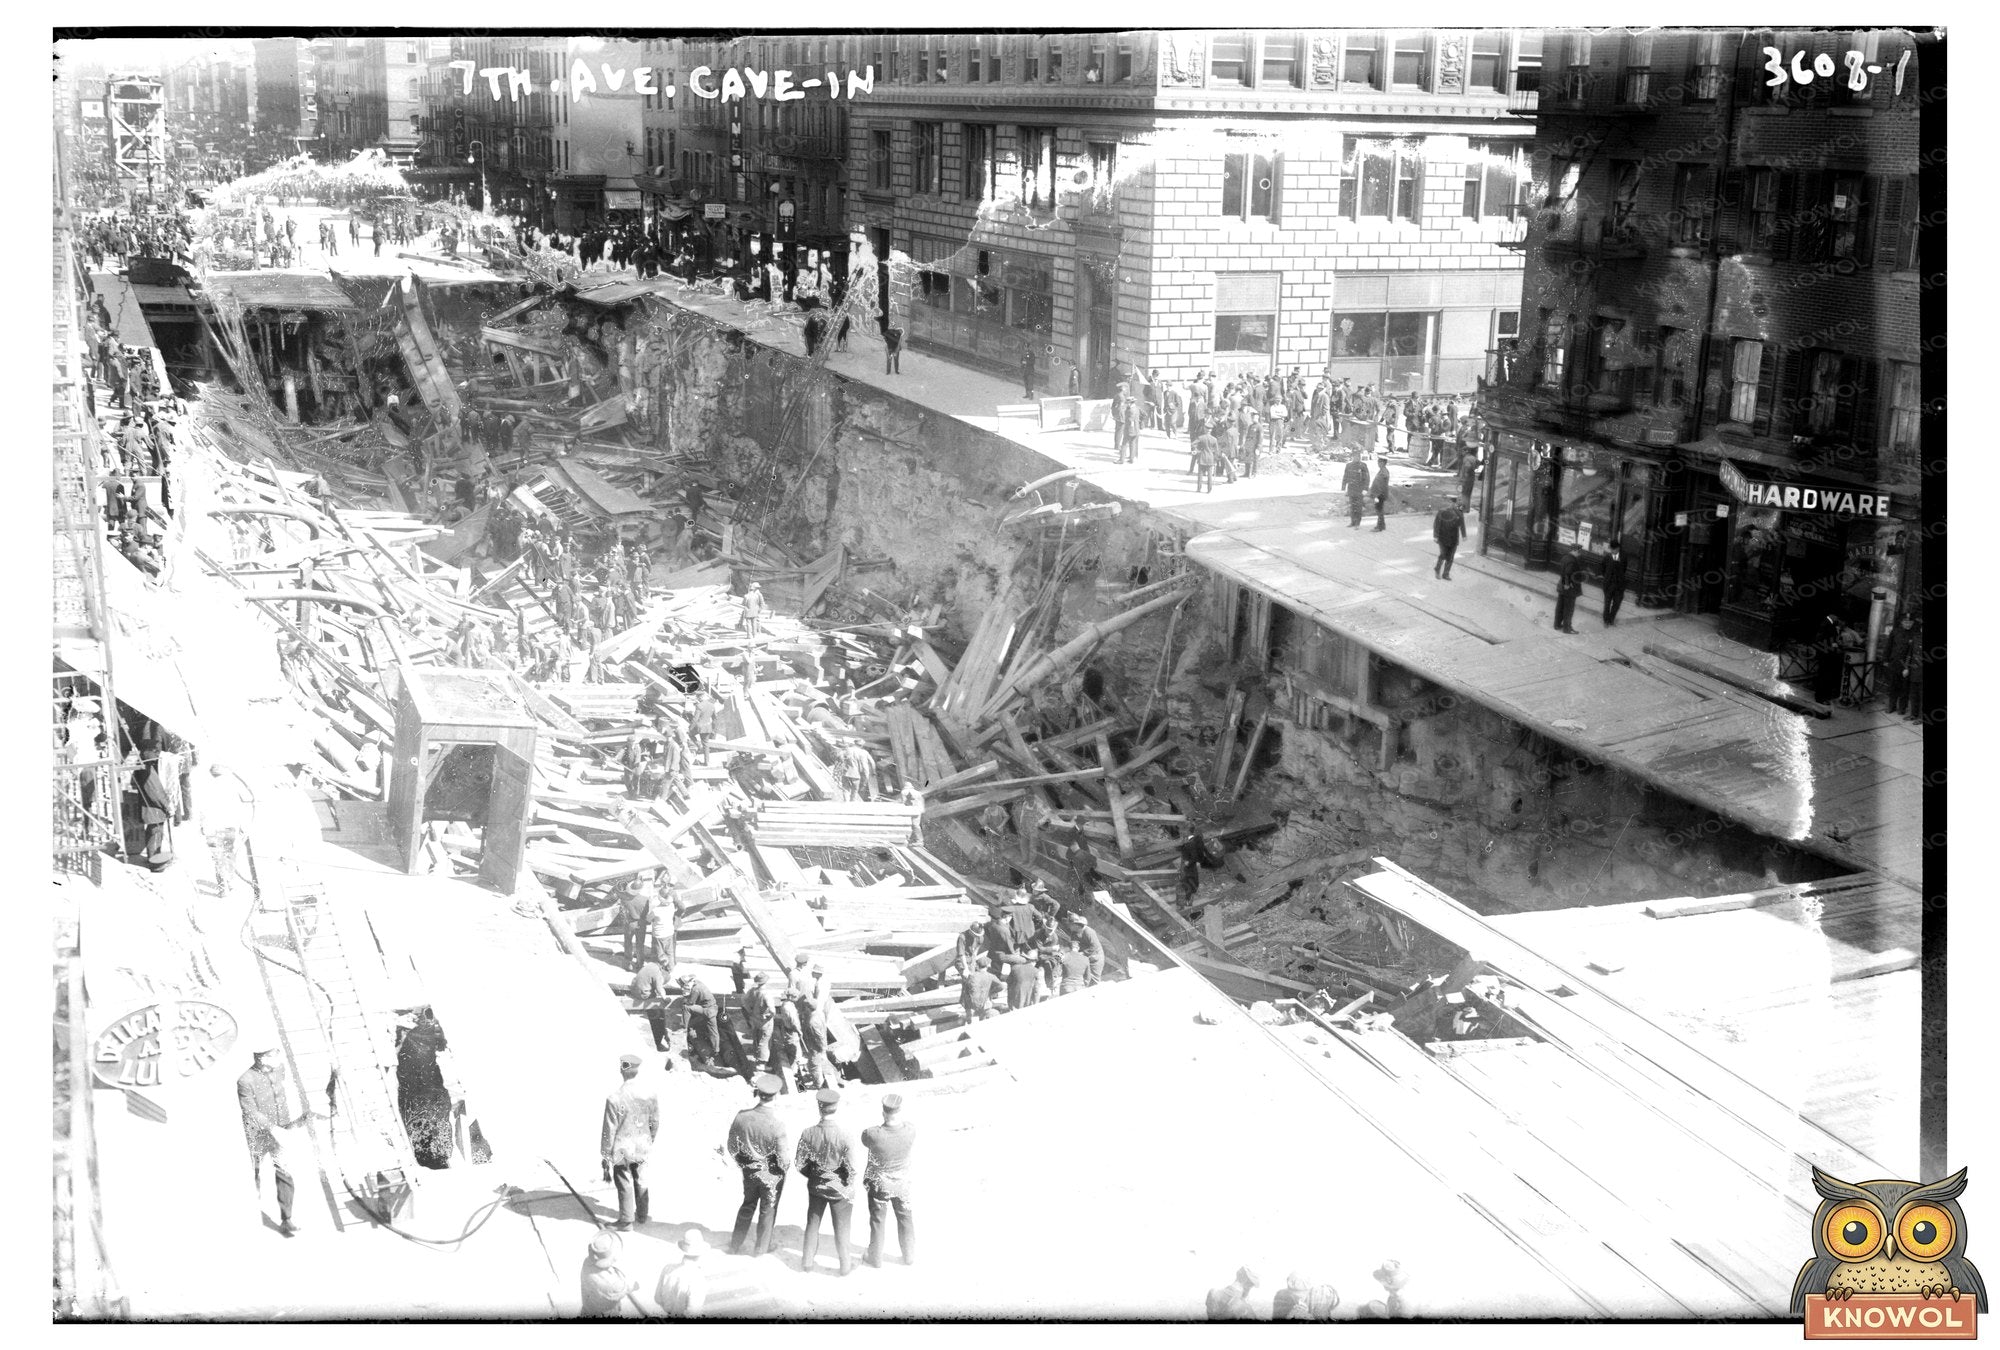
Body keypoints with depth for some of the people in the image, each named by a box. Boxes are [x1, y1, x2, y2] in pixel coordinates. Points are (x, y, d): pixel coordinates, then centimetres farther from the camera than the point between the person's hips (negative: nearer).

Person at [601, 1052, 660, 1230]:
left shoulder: (614, 1099, -23)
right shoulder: (650, 1094, -9)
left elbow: (609, 1131, -16)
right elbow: (654, 1122, 3)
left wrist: (606, 1157, -6)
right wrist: (650, 1140, 21)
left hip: (622, 1150, -4)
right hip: (642, 1147, 4)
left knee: (625, 1185, 11)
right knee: (640, 1182, 21)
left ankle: (626, 1220, 24)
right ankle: (641, 1215, 37)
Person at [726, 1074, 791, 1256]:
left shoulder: (742, 1116, -20)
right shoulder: (776, 1125, -31)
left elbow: (731, 1148, -7)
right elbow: (784, 1159, -25)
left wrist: (743, 1162, 11)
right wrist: (788, 1148, -3)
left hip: (749, 1171, 4)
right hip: (771, 1174, -4)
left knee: (748, 1205, 27)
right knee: (767, 1210, 20)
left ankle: (735, 1246, 38)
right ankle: (761, 1248, 36)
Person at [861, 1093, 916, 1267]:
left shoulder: (873, 1135, -34)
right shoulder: (910, 1133, -28)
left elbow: (864, 1138, -9)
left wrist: (882, 1124, -6)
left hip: (878, 1184, -1)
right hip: (902, 1183, 1)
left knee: (877, 1221, 21)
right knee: (906, 1219, 24)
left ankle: (875, 1258, 37)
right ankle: (909, 1256, 40)